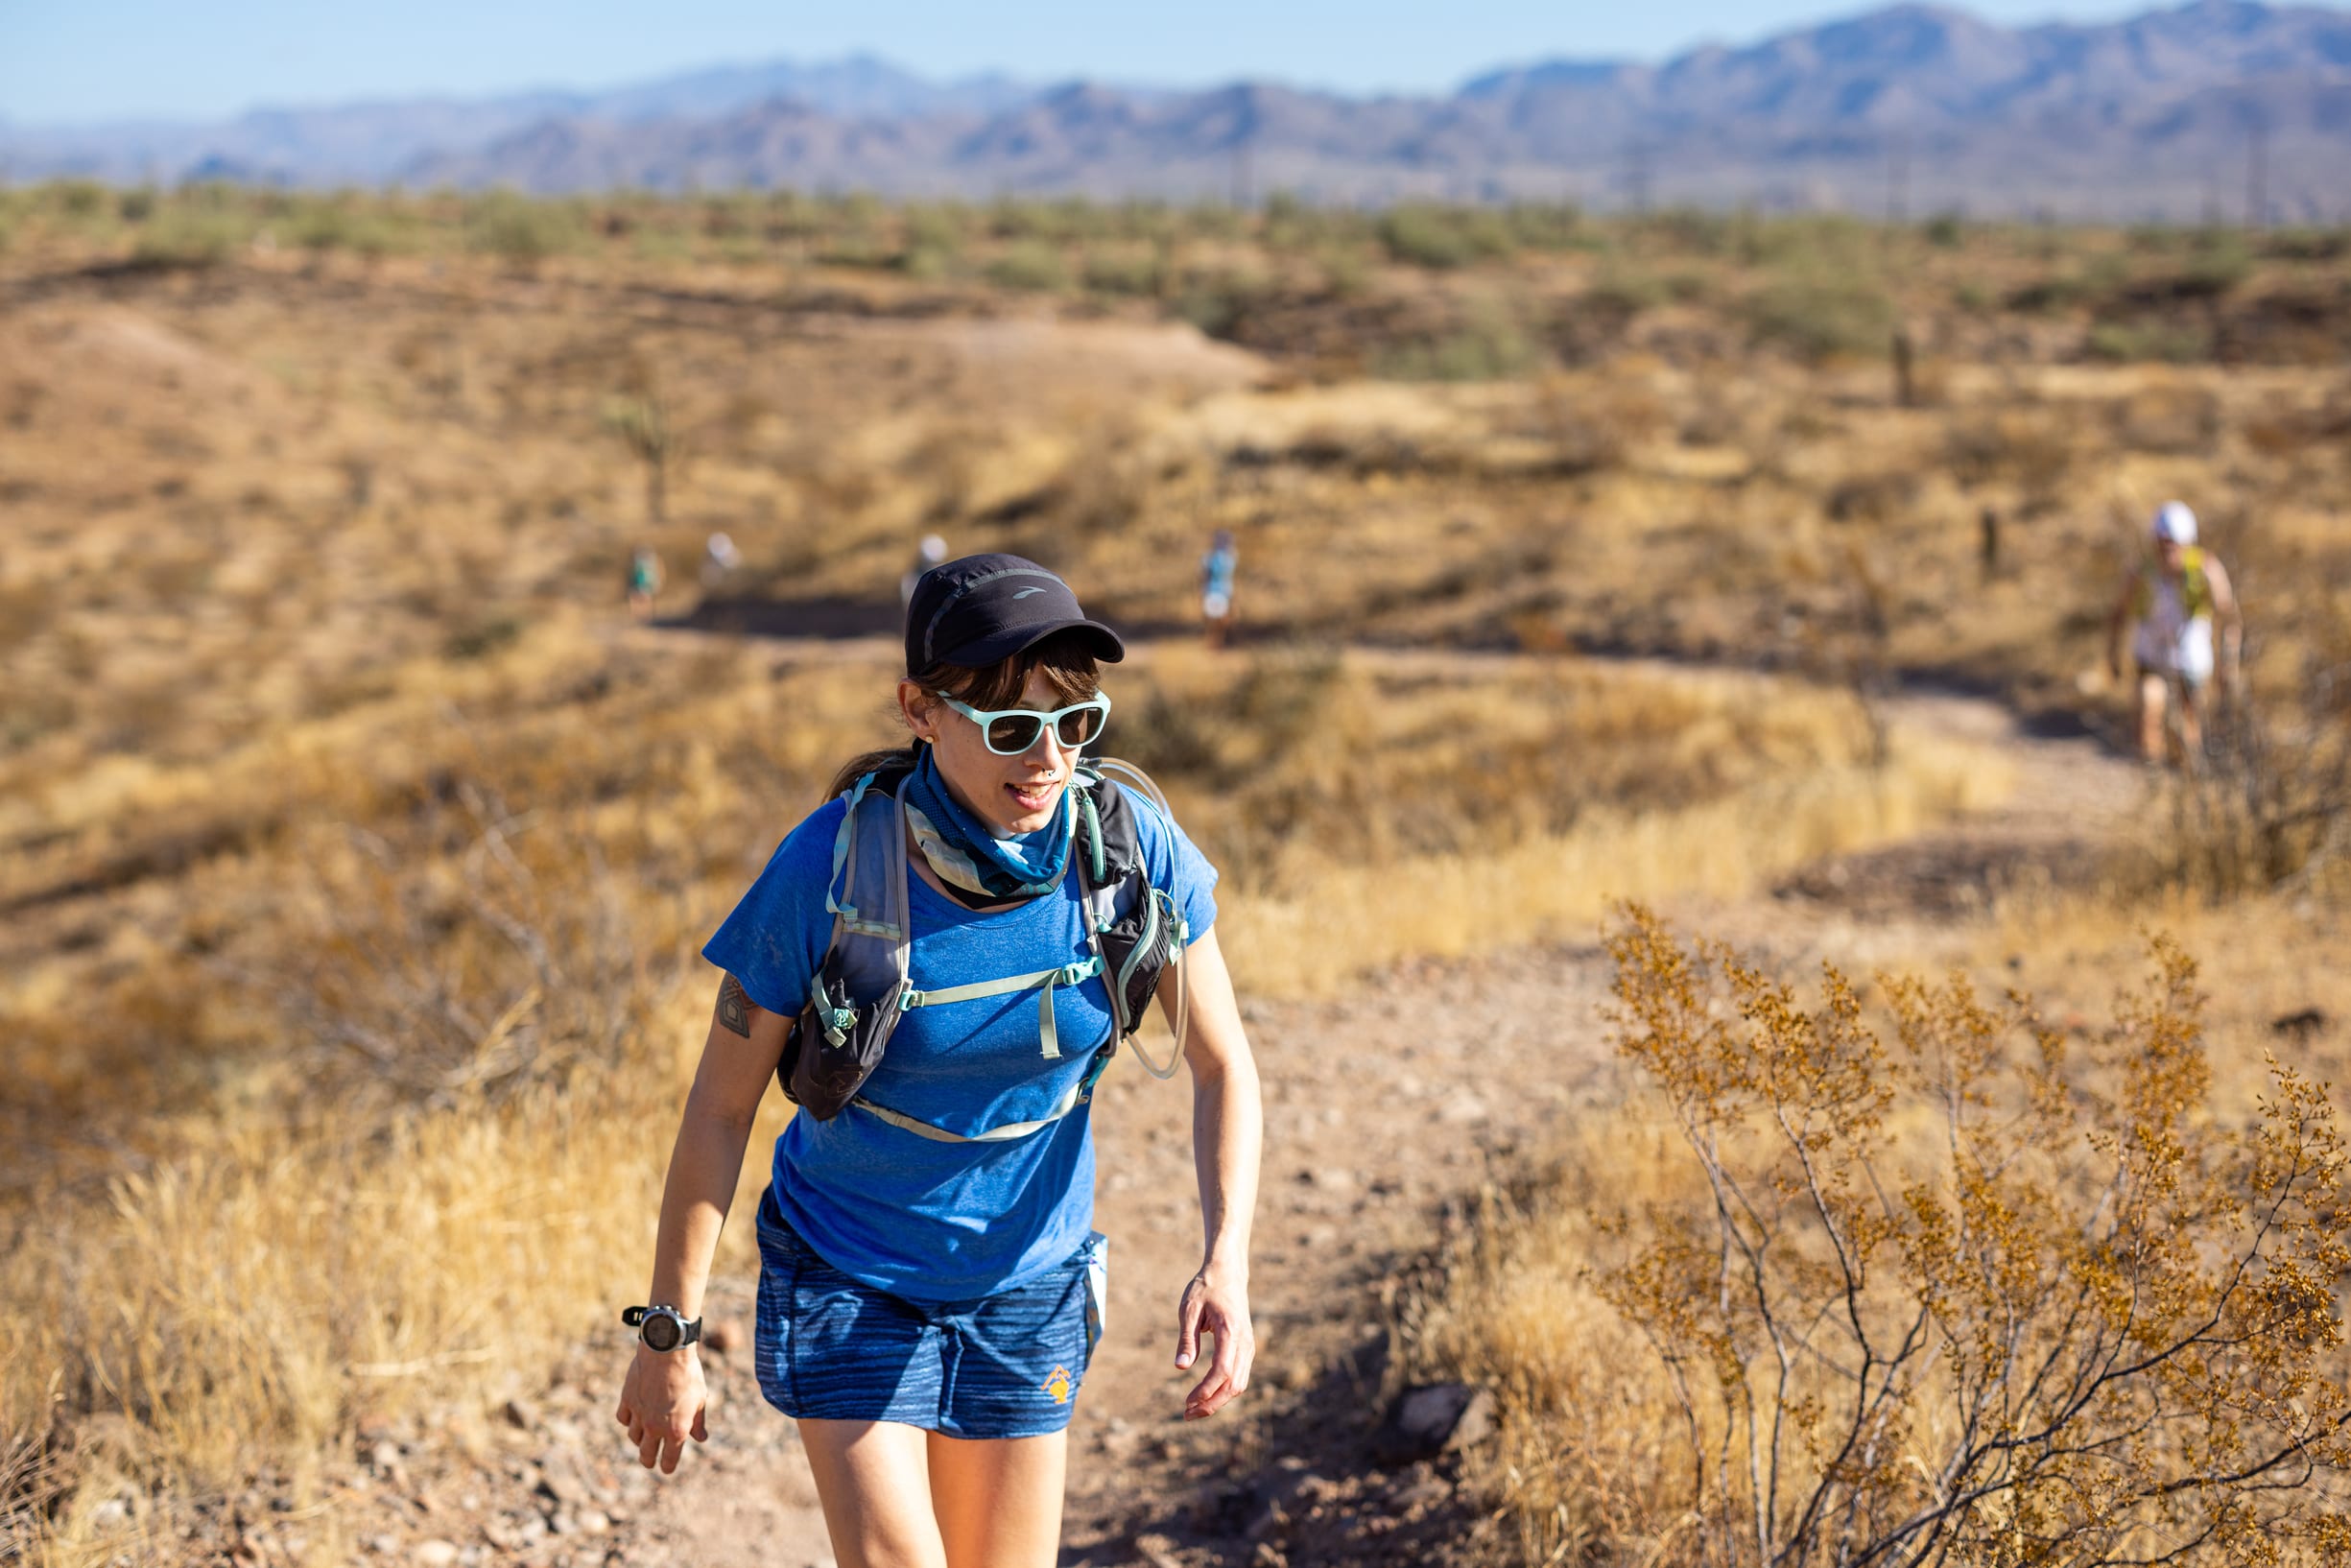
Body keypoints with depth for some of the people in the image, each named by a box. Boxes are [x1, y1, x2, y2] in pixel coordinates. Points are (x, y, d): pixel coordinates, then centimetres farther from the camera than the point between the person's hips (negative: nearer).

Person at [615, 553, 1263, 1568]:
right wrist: (667, 1334, -9)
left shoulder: (1131, 848, -18)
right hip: (849, 1288, -3)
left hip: (1028, 1290, 3)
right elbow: (721, 1106, -14)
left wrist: (1228, 1262, -21)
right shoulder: (830, 869, -25)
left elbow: (1222, 1066, -6)